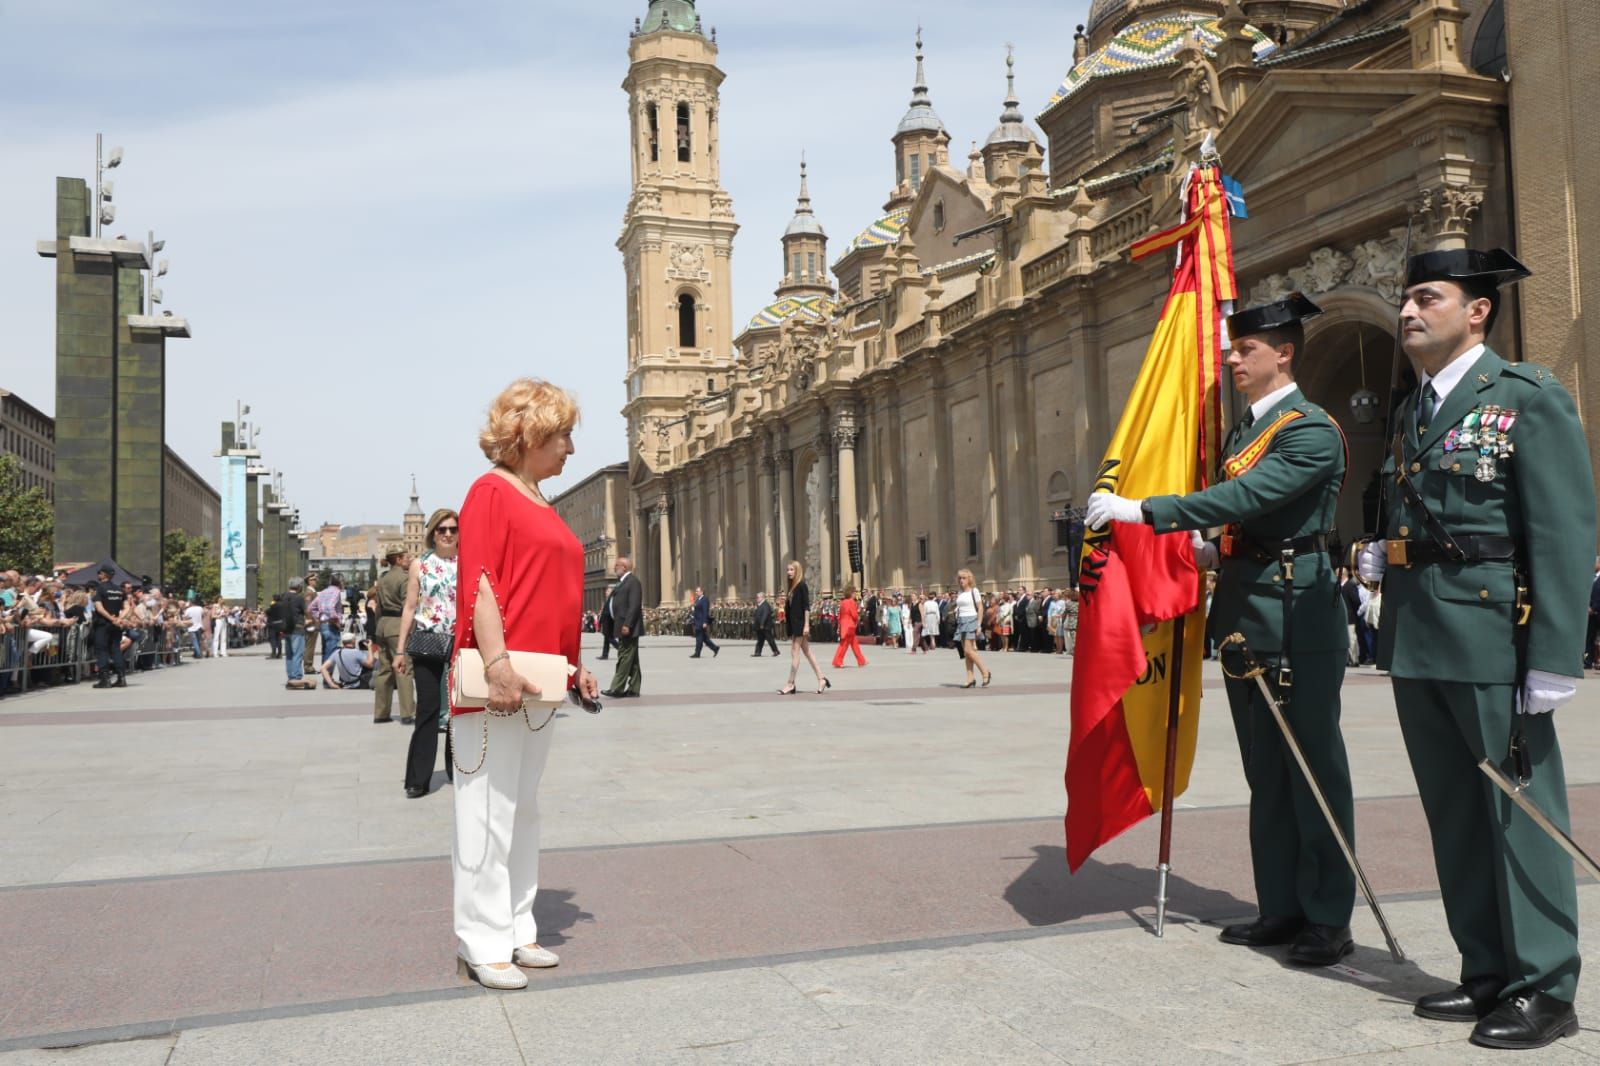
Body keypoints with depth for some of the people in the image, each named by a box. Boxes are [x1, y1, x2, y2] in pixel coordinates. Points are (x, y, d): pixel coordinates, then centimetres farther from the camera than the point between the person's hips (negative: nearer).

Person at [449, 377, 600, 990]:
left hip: (540, 682, 9)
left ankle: (517, 930, 24)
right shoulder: (491, 491, -7)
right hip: (501, 681, -9)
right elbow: (478, 584, -17)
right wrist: (497, 664, -25)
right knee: (489, 812, -2)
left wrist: (573, 666, 20)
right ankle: (483, 944, 6)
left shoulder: (541, 504, 19)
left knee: (523, 810, 14)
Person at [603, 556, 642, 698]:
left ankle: (617, 689, -9)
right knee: (631, 659, 10)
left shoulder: (632, 581, -11)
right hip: (622, 627, 10)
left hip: (628, 627, -10)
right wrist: (620, 625, 15)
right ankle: (633, 689, 13)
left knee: (625, 658, -8)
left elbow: (634, 605, -19)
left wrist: (627, 625, -23)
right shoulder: (623, 582, 18)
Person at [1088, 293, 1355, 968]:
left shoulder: (1312, 429, -11)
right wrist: (1213, 550, 6)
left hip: (1296, 612, -9)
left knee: (1314, 766, -1)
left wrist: (1142, 510, -27)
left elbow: (1249, 497, -25)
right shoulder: (1241, 430, 17)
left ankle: (1329, 919, 8)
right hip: (1243, 610, 9)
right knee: (1266, 770, 13)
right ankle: (1282, 907, 22)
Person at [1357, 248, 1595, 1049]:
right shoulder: (1411, 409, 16)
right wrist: (1381, 557, 7)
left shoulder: (1529, 398, -7)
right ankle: (1487, 973, 26)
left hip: (1490, 639, -8)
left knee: (1519, 811, 2)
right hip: (1416, 643, 8)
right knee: (1453, 815, 14)